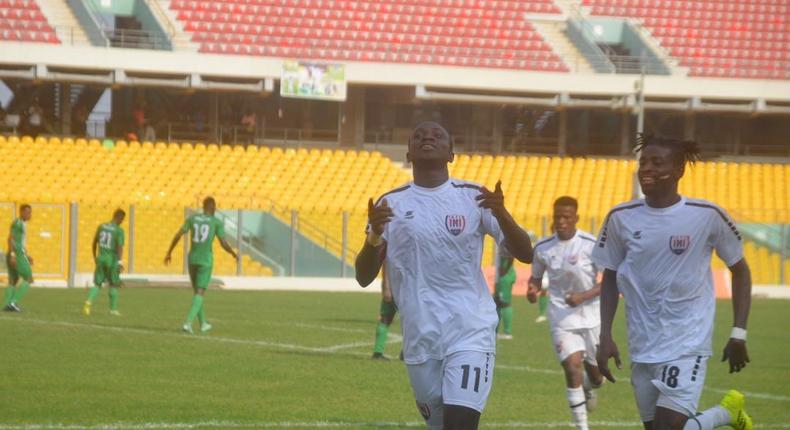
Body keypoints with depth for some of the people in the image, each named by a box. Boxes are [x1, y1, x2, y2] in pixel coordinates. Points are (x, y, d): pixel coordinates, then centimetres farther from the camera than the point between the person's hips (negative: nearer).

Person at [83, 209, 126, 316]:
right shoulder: (119, 231, -9)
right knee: (113, 285, 10)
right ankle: (113, 309, 14)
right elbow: (120, 246, -19)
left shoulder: (101, 227, 7)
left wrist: (95, 257, 24)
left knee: (97, 284, 9)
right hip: (112, 260, -4)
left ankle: (89, 301, -15)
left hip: (101, 258, 4)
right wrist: (120, 261, -22)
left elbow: (94, 243, 13)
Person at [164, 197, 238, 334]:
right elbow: (224, 244, -8)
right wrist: (234, 254, 11)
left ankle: (203, 323, 30)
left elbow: (178, 235, -3)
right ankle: (188, 323, -24)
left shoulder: (192, 218, 5)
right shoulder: (217, 222, -4)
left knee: (197, 291, 20)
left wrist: (169, 252, 4)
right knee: (200, 294, -5)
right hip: (206, 261, -4)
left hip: (192, 259, 4)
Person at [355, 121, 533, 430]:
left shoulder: (473, 197, 2)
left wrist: (501, 215, -19)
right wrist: (374, 236, -16)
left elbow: (525, 254, -1)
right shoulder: (391, 204, 6)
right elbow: (364, 278, 4)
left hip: (470, 331, -3)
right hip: (420, 336, 3)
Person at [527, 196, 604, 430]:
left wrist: (584, 296, -21)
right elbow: (536, 277, 14)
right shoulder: (543, 248, -2)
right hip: (562, 317, 0)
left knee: (595, 374, 13)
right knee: (573, 368, -16)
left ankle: (589, 388, 53)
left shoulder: (592, 245, -11)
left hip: (591, 316, 0)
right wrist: (532, 289, -10)